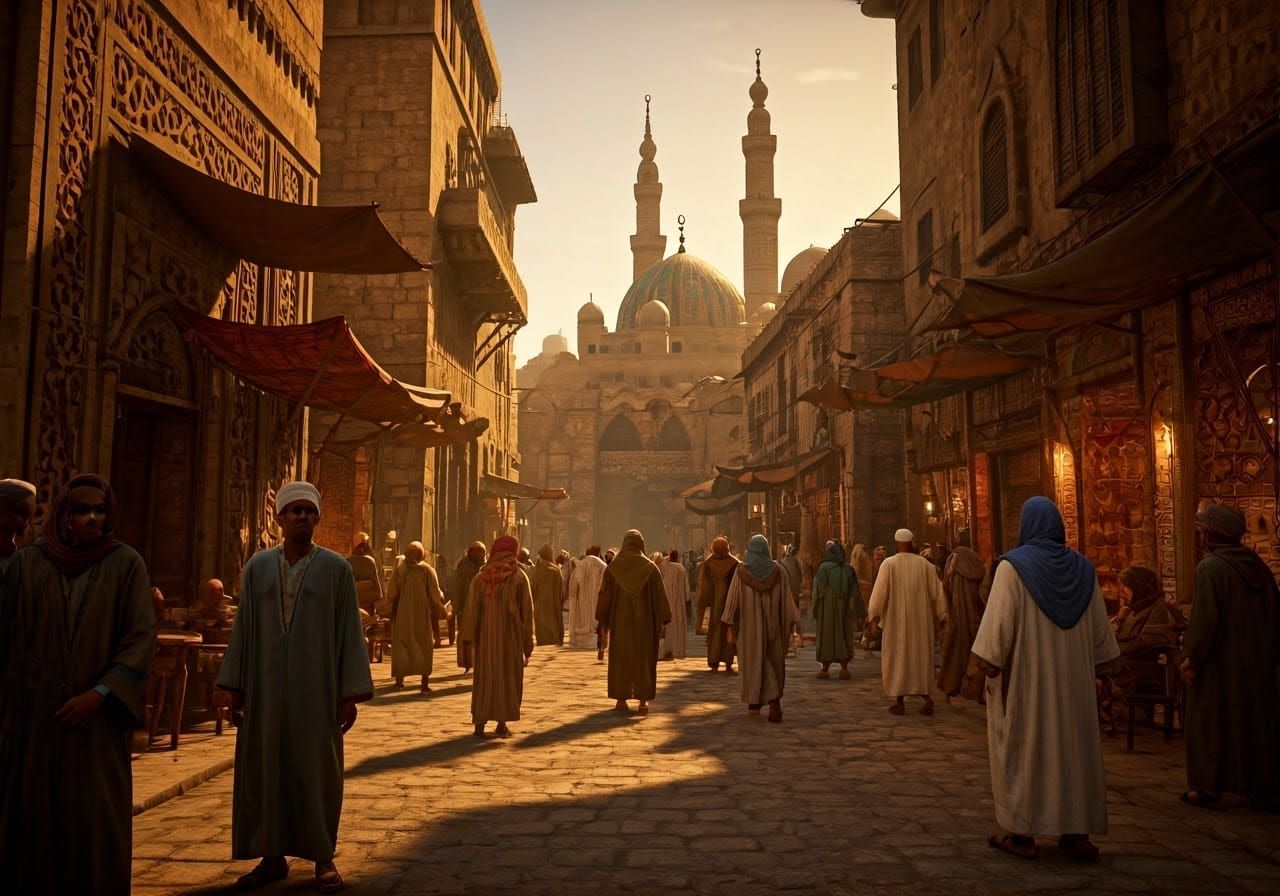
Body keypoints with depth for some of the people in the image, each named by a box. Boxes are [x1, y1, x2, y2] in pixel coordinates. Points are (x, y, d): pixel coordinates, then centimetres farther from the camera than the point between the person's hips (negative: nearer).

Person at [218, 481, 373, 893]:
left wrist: (351, 693, -7)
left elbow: (349, 631, -4)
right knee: (266, 768, 8)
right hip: (267, 686, 3)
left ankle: (323, 857, 18)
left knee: (318, 770, 5)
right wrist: (236, 687, 2)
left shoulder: (337, 568, -3)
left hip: (317, 687, -2)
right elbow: (244, 628, 6)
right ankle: (273, 857, 22)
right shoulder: (257, 566, 4)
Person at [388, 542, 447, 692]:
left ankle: (399, 679, 19)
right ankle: (425, 683, -2)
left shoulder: (399, 569, -3)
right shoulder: (427, 570, -7)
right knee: (424, 646, 5)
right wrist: (439, 611, 4)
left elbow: (391, 593, -2)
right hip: (423, 614, -1)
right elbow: (435, 594, -7)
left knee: (401, 646, 15)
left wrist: (390, 610, 10)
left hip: (402, 613, 1)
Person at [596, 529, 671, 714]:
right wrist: (662, 621, 3)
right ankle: (643, 700, 7)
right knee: (643, 659, 8)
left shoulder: (613, 567, -3)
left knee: (620, 659, 10)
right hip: (644, 621, 0)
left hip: (620, 622, 1)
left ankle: (621, 699, 11)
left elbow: (604, 595, 0)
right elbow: (660, 596, -4)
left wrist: (603, 621, 9)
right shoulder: (650, 568, -5)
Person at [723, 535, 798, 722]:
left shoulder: (741, 570, -6)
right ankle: (774, 702, -9)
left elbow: (732, 599, -7)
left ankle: (754, 703, 23)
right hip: (772, 624, 1)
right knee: (773, 664, 9)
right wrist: (790, 625, 8)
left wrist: (730, 628, -3)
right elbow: (787, 599, -1)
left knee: (752, 663, 14)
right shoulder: (777, 570, -2)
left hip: (748, 624, -1)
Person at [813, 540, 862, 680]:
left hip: (827, 609, -3)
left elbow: (818, 591, -9)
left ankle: (825, 669, 8)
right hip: (844, 609, 3)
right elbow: (854, 593, 1)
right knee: (843, 636, 10)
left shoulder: (823, 568, -9)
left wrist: (815, 611, -1)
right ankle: (844, 668, 4)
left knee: (826, 636, 5)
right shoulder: (848, 570, 0)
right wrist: (855, 614, 6)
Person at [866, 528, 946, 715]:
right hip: (921, 620, 2)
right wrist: (940, 616, 11)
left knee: (897, 658, 6)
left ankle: (899, 701, 6)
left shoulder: (889, 564, -8)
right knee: (921, 657, 12)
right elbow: (936, 592, 2)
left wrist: (874, 615, -7)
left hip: (896, 620, -2)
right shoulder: (926, 565, -1)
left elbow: (880, 590, -11)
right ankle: (926, 698, 3)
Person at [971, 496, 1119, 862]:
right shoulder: (1082, 568, 4)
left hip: (1025, 675, -4)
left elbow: (999, 620, -17)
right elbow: (1099, 627, 9)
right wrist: (1087, 661, 19)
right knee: (1073, 745, 12)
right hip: (1073, 677, 5)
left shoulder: (1013, 565, -12)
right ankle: (1077, 832, 17)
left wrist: (987, 660, -9)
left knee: (1022, 747, 4)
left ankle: (1022, 833, 8)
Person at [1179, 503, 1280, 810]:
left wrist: (1191, 658, -13)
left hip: (1219, 661, -6)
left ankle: (1209, 788, 7)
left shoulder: (1210, 567, -17)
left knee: (1210, 721, 3)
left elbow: (1204, 618, -21)